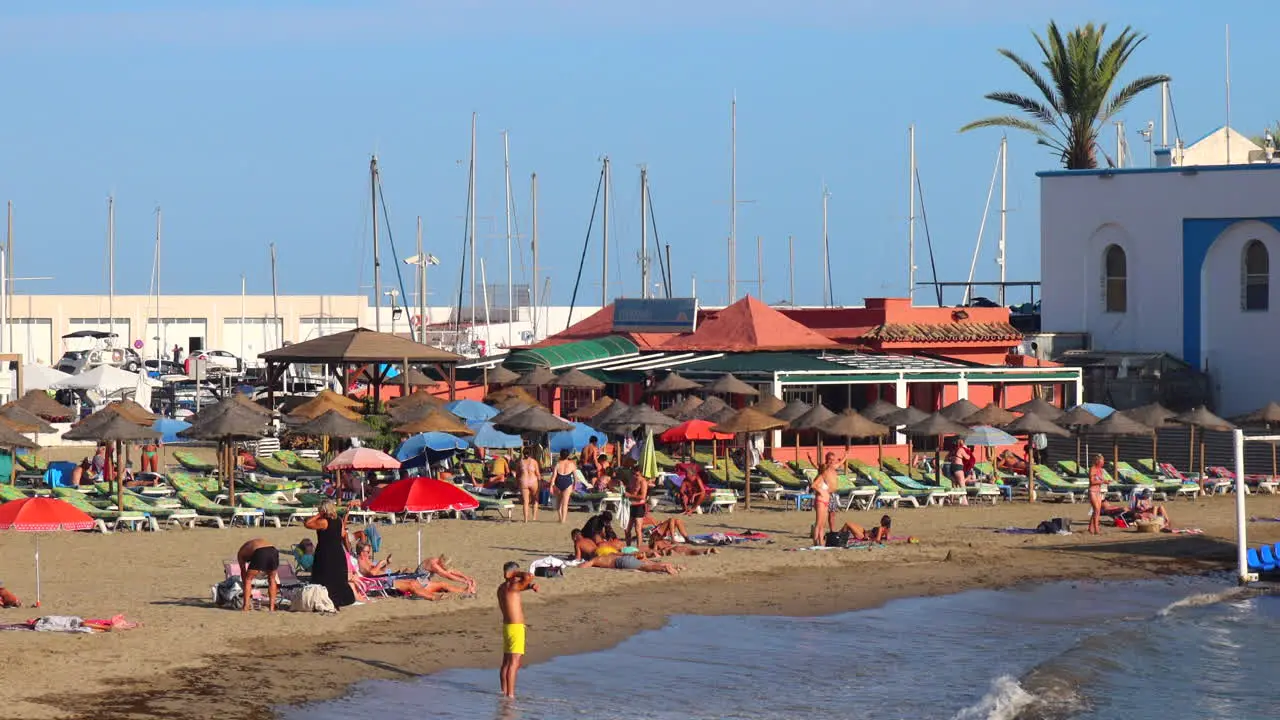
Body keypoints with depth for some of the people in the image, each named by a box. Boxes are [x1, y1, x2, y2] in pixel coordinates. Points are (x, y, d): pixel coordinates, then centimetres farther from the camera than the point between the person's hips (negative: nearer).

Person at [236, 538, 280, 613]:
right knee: (271, 579, 24)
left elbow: (243, 572, 30)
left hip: (260, 553, -4)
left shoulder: (241, 553, 29)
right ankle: (272, 607, 24)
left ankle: (246, 607, 9)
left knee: (248, 579, 14)